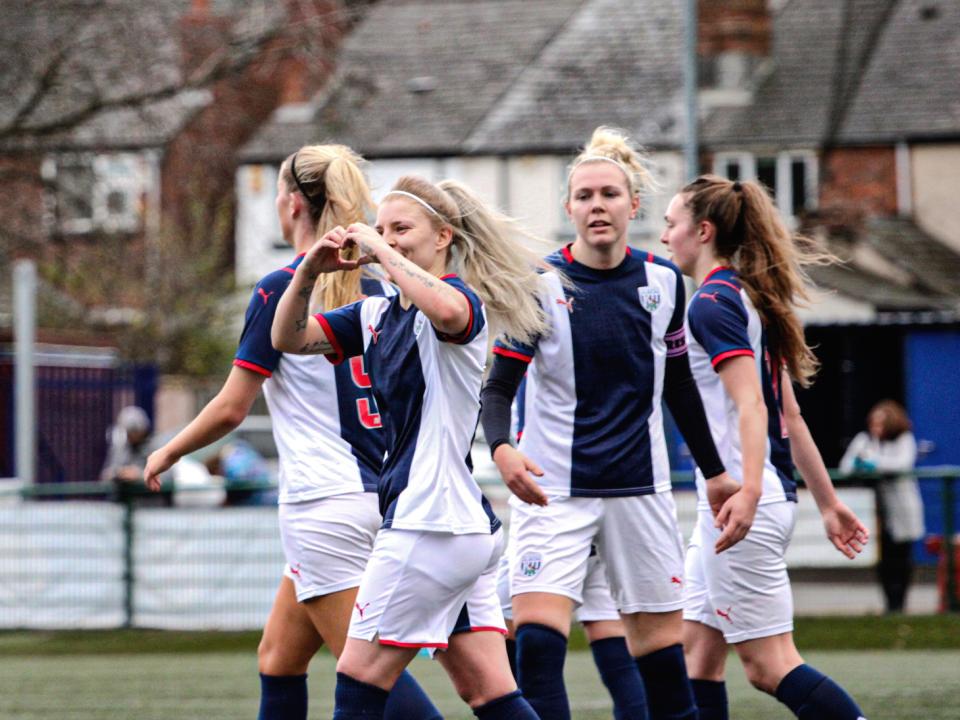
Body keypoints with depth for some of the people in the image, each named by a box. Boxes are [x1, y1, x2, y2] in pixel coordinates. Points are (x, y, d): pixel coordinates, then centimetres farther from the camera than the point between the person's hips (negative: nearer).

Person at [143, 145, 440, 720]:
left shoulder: (281, 290, -9)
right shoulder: (375, 292, 10)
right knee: (277, 660, 17)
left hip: (324, 504, -8)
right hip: (378, 495, 8)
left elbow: (230, 409, -6)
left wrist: (167, 454, 10)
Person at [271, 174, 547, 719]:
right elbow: (290, 338, 9)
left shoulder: (463, 298, -9)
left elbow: (446, 310, -35)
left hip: (432, 525, -9)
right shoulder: (376, 316, 16)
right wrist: (309, 272, -7)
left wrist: (384, 252, -23)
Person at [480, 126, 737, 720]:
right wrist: (502, 449, -28)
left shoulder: (663, 281, 3)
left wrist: (715, 472, 20)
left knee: (661, 646, 5)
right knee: (537, 638, -17)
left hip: (641, 489, 3)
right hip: (553, 489, -3)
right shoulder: (541, 285, -7)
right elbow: (499, 386, -8)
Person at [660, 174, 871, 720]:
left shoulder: (713, 303, -11)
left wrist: (749, 491, -36)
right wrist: (829, 503, 23)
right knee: (697, 652, 9)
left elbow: (751, 405, -23)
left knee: (769, 664, -8)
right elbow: (790, 414, 21)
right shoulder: (748, 299, 18)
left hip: (743, 508, -10)